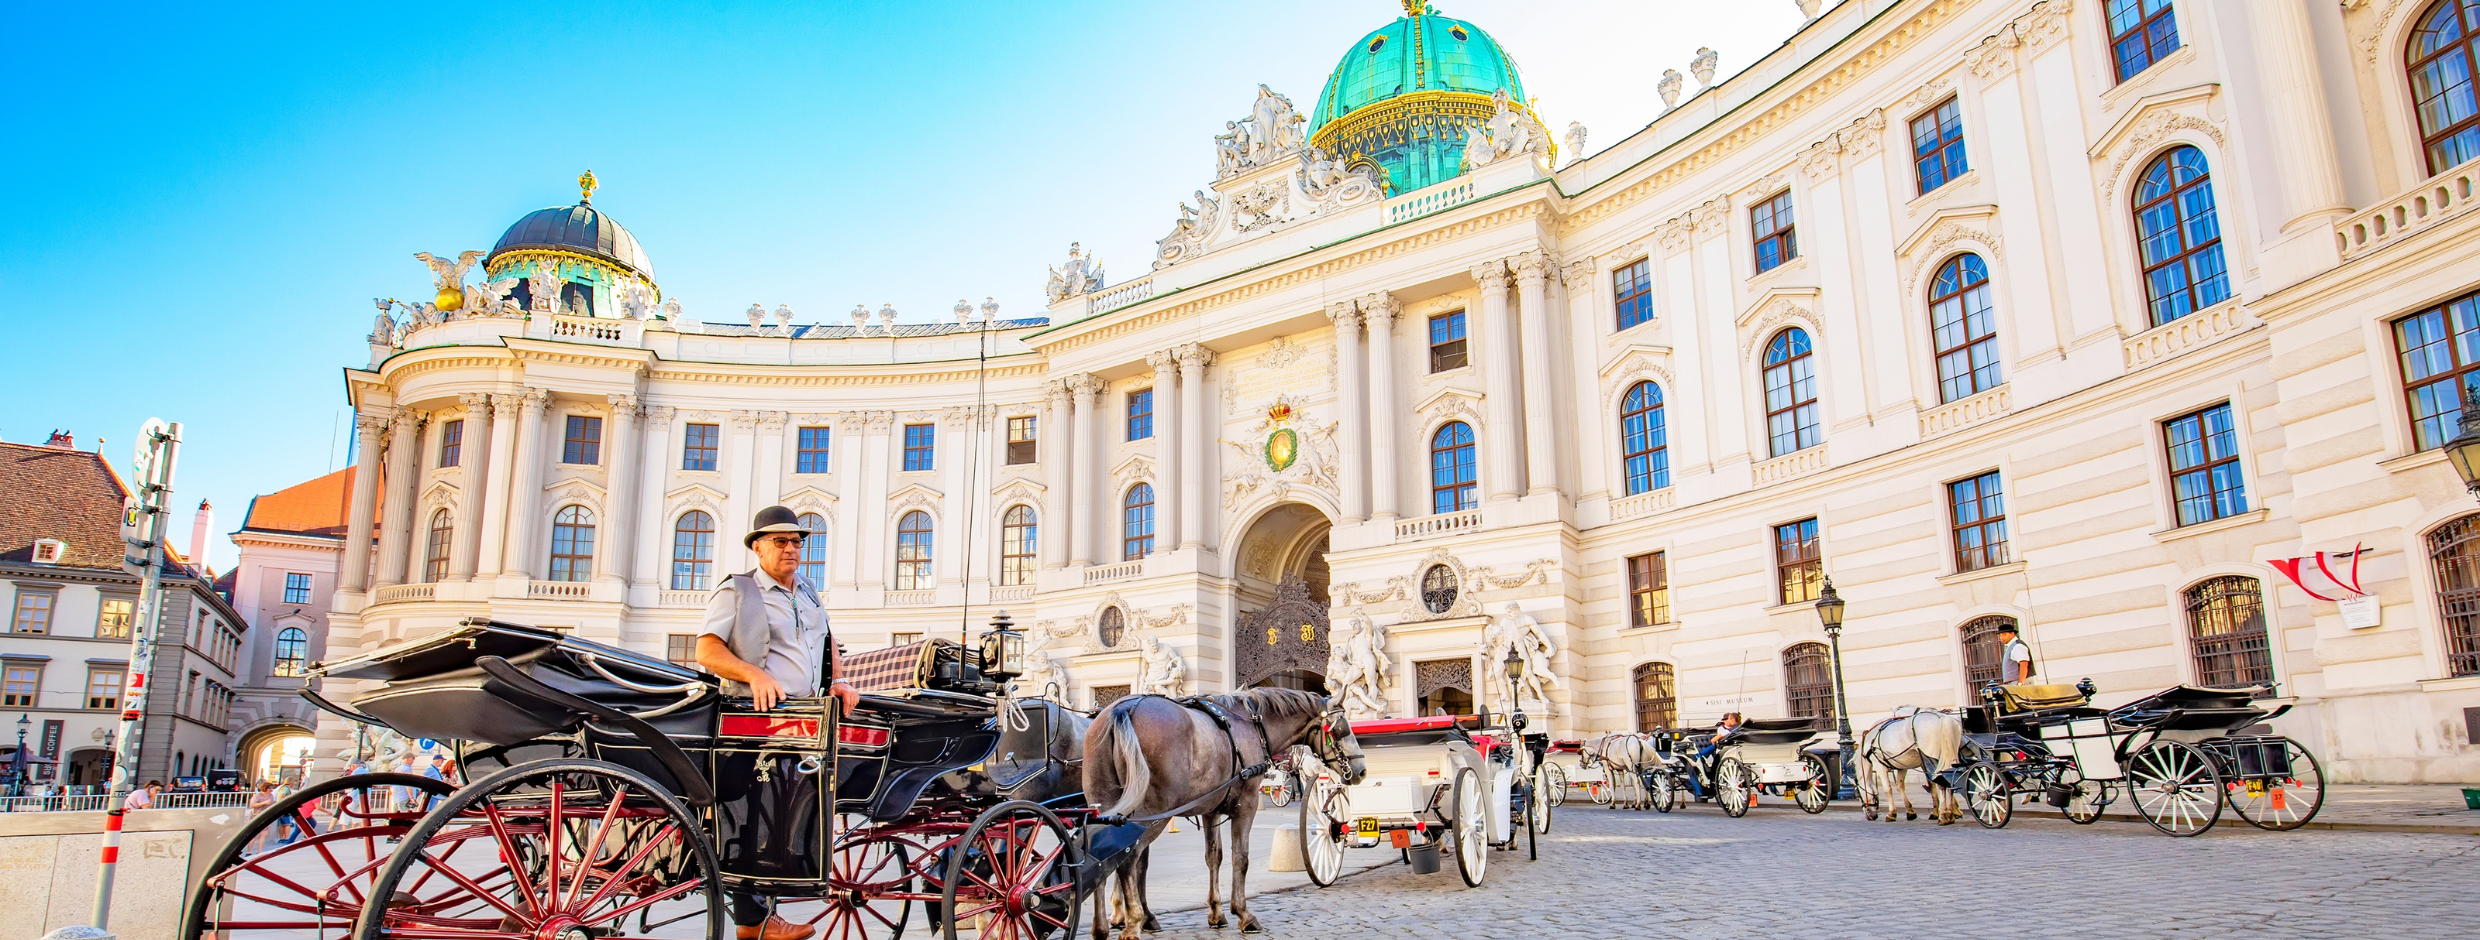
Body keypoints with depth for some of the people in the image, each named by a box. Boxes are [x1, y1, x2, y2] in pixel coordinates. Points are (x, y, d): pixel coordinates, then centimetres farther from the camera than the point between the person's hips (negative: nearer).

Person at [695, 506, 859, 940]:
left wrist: (837, 680, 16)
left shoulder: (808, 592, 22)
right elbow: (707, 650, -6)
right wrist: (754, 674, -20)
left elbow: (827, 639, 33)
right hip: (759, 715, -6)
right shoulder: (736, 591, 2)